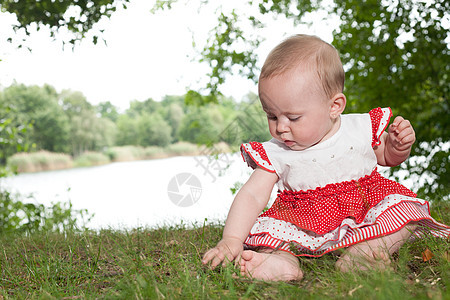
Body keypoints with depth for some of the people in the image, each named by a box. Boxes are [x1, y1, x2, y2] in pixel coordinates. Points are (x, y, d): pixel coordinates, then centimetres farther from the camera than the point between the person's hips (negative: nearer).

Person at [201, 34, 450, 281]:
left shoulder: (361, 128, -3)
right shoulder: (274, 154, -7)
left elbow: (387, 155, 16)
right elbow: (252, 196, -14)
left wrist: (398, 145, -9)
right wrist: (231, 240, -27)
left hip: (366, 208, 1)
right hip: (306, 228, 0)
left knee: (405, 207, -23)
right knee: (263, 227, -21)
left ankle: (368, 250, -38)